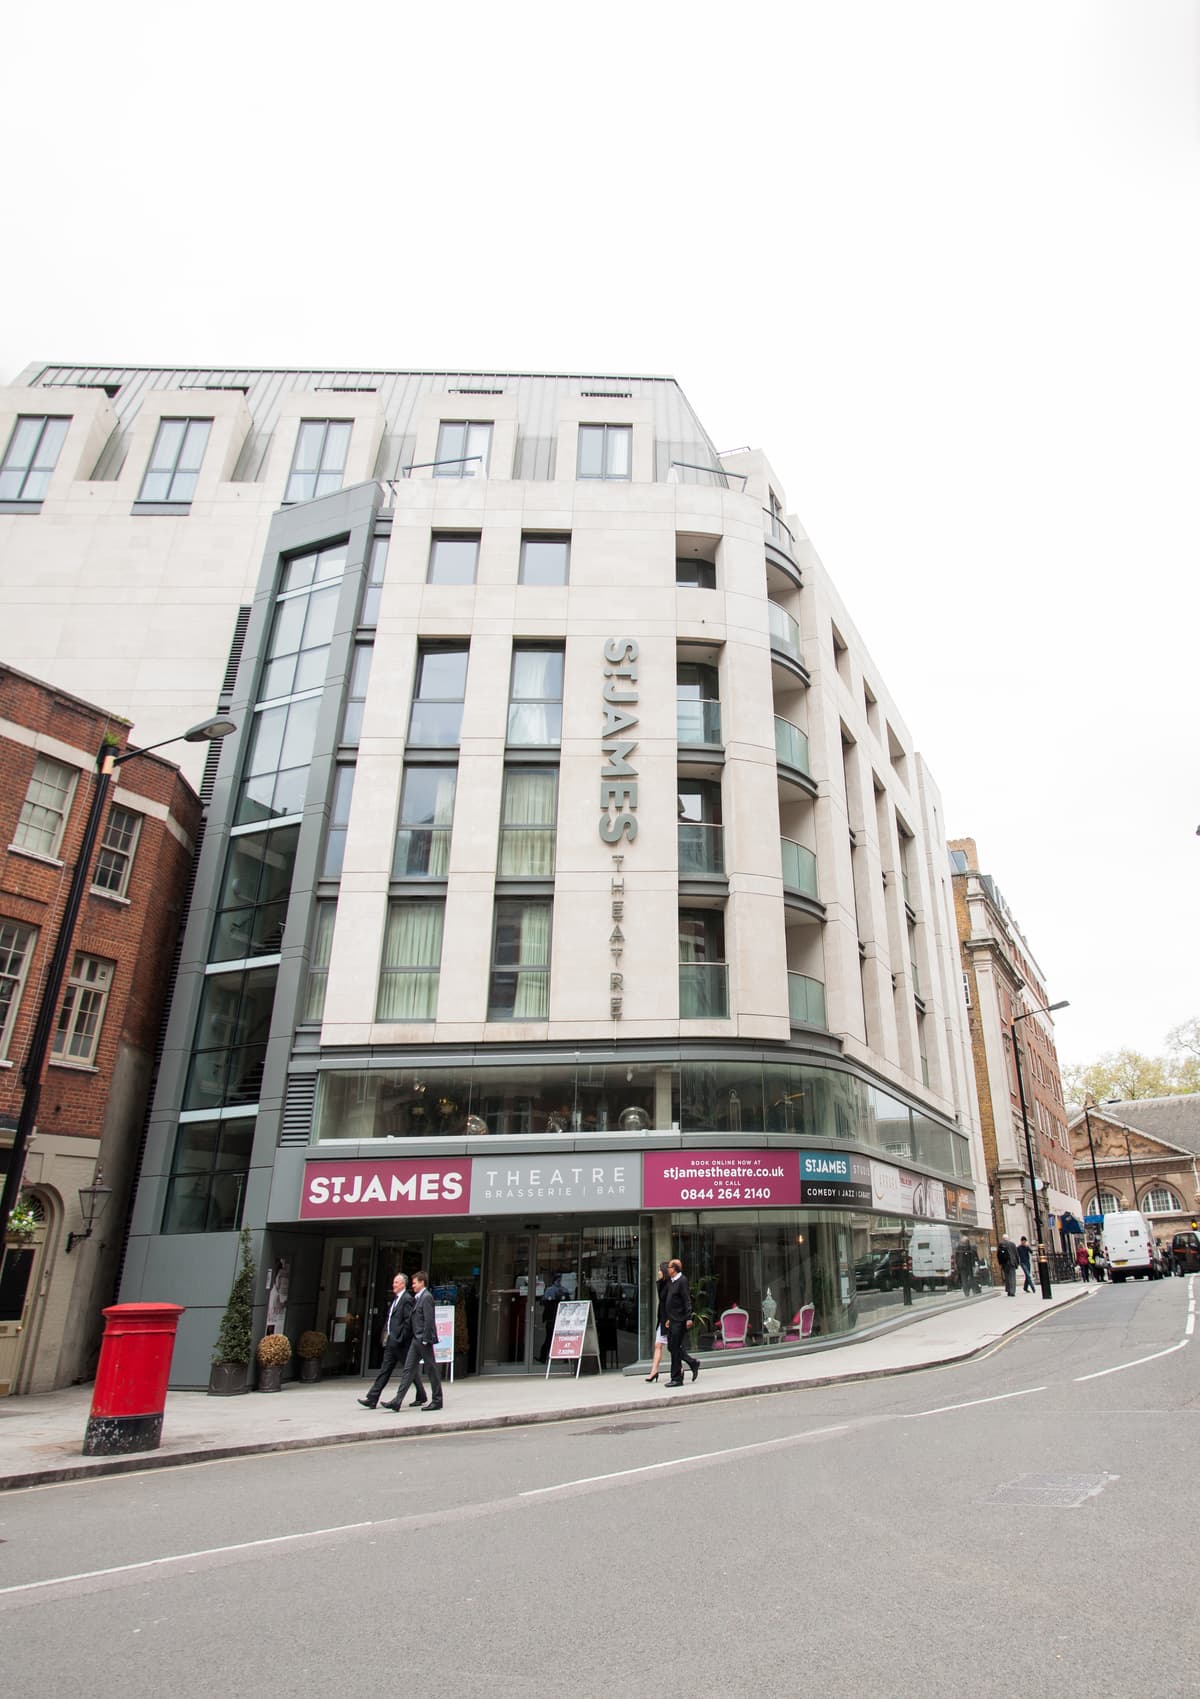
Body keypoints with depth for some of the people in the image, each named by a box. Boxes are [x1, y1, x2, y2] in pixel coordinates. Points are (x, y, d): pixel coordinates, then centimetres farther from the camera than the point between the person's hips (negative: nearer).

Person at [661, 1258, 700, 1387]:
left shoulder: (682, 1281, -13)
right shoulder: (671, 1282, 14)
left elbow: (687, 1301, -17)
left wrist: (689, 1318, -22)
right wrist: (668, 1319, 20)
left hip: (679, 1321, -9)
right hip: (673, 1320, 9)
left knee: (675, 1348, -4)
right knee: (672, 1347, 11)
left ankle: (677, 1379, 4)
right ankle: (693, 1363, 25)